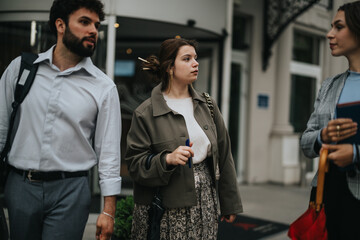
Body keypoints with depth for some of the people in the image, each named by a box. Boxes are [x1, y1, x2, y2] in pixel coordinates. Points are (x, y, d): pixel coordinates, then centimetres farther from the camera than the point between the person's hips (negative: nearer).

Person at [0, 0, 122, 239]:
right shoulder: (20, 67, 2)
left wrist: (109, 211, -5)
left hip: (70, 191, -2)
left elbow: (109, 152, -3)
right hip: (19, 186, 2)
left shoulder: (104, 87, -3)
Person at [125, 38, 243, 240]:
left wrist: (230, 204, 12)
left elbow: (224, 156, 11)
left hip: (206, 202, 4)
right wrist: (167, 159, -24)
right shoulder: (145, 113, -5)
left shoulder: (207, 105, 8)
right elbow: (134, 164, -6)